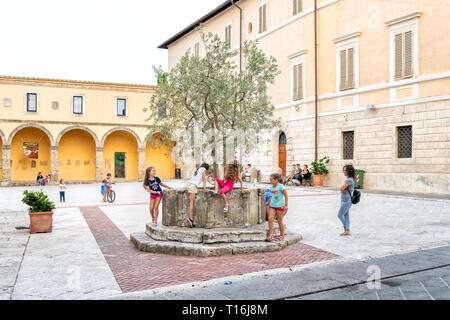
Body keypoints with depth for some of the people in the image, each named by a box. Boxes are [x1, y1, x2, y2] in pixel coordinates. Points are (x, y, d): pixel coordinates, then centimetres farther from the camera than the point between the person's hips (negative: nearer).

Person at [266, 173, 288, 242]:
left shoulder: (280, 186, -13)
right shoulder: (272, 187, 7)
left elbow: (286, 195, -10)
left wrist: (286, 205, -10)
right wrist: (269, 202, 25)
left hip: (280, 205, -6)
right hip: (273, 205, 6)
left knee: (280, 221, 2)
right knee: (270, 218, -9)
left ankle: (282, 236, 18)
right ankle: (271, 235, -7)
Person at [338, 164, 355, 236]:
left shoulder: (349, 180, -19)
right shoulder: (347, 179, 13)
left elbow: (341, 188, -25)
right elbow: (342, 189, 13)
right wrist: (343, 190, -7)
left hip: (346, 201, -10)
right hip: (344, 200, 10)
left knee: (340, 215, -1)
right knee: (346, 215, 9)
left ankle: (345, 228, 16)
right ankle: (347, 231, 11)